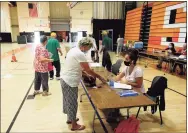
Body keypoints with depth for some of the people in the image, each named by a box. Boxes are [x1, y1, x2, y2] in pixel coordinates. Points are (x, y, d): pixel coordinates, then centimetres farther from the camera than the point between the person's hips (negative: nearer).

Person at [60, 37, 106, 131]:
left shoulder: (73, 50, 9)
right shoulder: (80, 54, -21)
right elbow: (88, 70, -17)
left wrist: (88, 74, 15)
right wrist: (99, 77, -4)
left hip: (64, 79, 10)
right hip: (70, 82, -10)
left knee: (68, 101, 23)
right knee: (72, 103, 5)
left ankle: (69, 118, 42)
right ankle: (74, 125, 21)